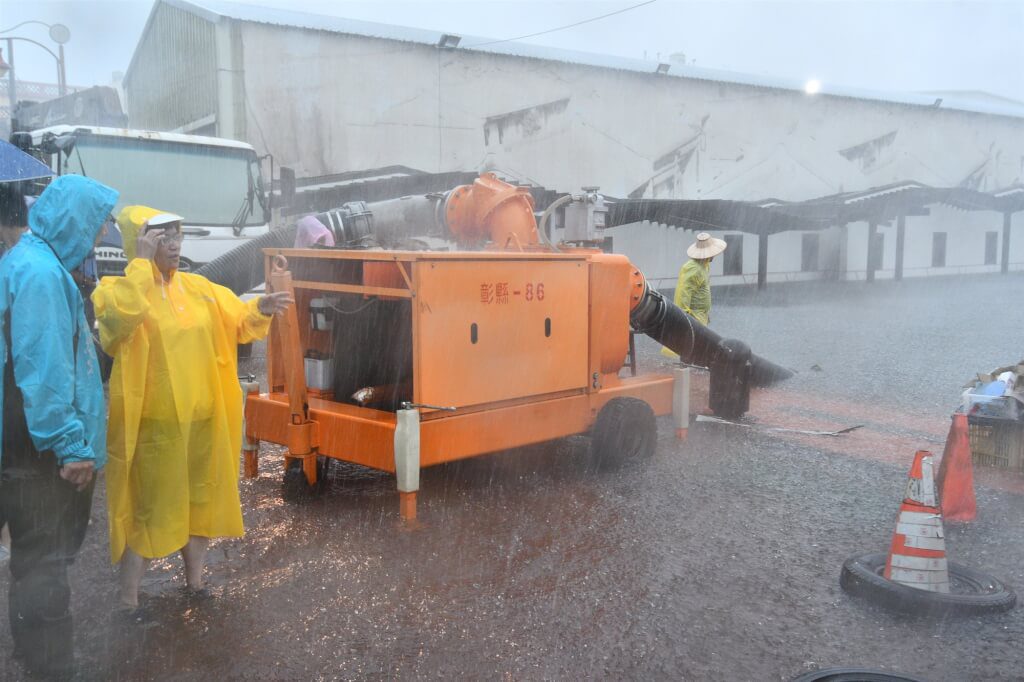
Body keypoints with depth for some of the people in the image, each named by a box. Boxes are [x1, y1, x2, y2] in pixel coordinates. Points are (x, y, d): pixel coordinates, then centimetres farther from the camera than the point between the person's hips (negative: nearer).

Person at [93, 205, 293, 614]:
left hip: (202, 418, 6)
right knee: (146, 508, 4)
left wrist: (261, 310, -11)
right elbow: (122, 316, -34)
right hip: (152, 423, -6)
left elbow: (236, 322, 10)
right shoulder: (119, 290, -11)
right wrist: (141, 262, -27)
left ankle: (194, 583, 36)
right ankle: (129, 600, 21)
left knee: (201, 500, 17)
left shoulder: (198, 287, 6)